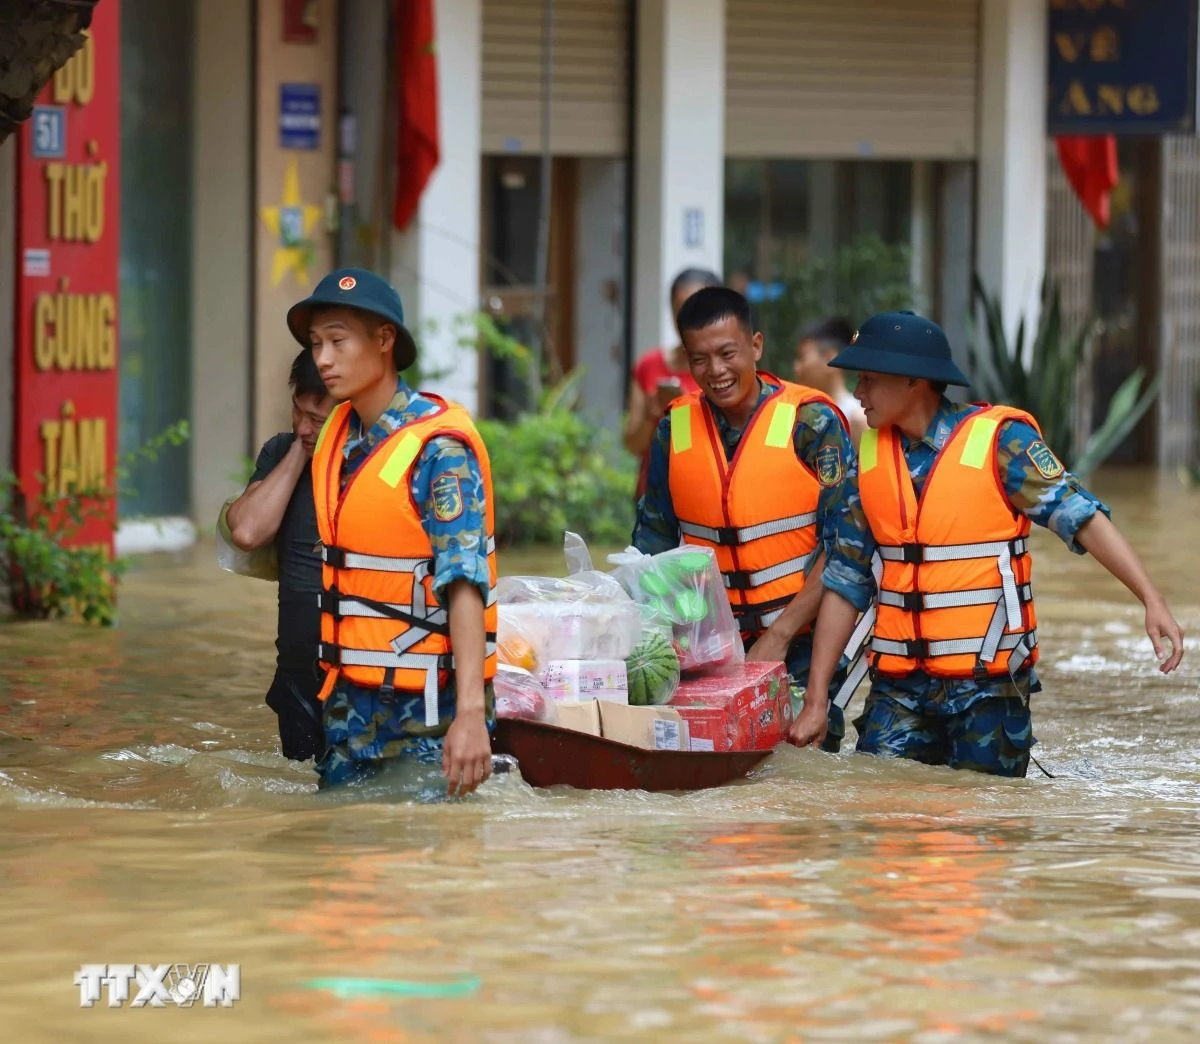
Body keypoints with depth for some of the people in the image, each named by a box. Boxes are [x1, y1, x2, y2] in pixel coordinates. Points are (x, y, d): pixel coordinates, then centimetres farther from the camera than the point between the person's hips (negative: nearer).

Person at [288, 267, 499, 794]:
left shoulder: (441, 447, -15)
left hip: (426, 707, -7)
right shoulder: (338, 436, 8)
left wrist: (470, 712, -29)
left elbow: (464, 581, -22)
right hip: (351, 700, 7)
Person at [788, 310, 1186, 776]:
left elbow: (1080, 516, -13)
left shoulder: (1000, 440, -8)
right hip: (899, 685, 4)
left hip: (988, 684, -4)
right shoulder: (869, 458, 7)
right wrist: (815, 701, 8)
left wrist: (1152, 601, -24)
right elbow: (845, 581, 10)